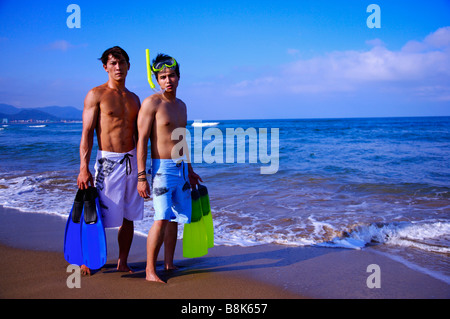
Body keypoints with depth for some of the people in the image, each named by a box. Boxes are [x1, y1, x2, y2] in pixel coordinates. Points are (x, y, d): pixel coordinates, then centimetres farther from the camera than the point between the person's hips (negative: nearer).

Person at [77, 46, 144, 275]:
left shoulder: (133, 99, 13)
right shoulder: (96, 95, -3)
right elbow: (87, 133, -7)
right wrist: (84, 168, -14)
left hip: (131, 161, 5)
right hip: (107, 161, -5)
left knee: (129, 217, 8)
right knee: (98, 216, -2)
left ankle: (122, 263, 20)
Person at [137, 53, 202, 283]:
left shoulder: (181, 105, 14)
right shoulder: (151, 103, -8)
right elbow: (142, 141, -12)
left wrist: (189, 170, 25)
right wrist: (141, 177, -17)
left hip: (181, 168, 7)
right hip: (162, 168, -7)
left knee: (175, 219, 10)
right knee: (162, 219, -13)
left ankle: (169, 264, 20)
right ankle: (150, 270, -4)